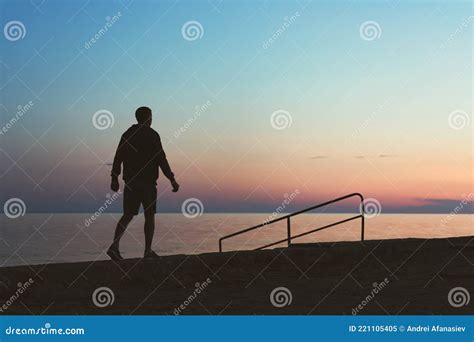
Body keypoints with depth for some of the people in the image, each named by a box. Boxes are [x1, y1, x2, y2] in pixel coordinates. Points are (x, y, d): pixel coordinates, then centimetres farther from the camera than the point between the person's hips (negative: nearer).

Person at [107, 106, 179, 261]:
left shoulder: (127, 134, 10)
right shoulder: (152, 135, -6)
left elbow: (118, 157, 8)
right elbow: (161, 159, -11)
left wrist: (114, 178, 13)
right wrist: (172, 179, -7)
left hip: (130, 182, 5)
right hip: (147, 182, -5)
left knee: (128, 215, 7)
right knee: (149, 216, 5)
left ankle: (115, 245, -10)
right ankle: (148, 251, 6)